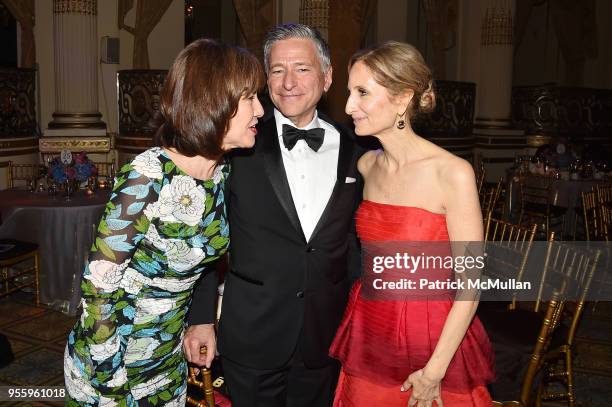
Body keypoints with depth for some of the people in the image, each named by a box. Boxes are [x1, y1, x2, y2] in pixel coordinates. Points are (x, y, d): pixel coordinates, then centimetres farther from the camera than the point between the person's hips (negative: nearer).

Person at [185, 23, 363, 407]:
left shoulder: (352, 150, 0)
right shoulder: (240, 145, -8)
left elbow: (353, 240, 7)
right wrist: (199, 318, -2)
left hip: (324, 340, 3)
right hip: (250, 336, -2)